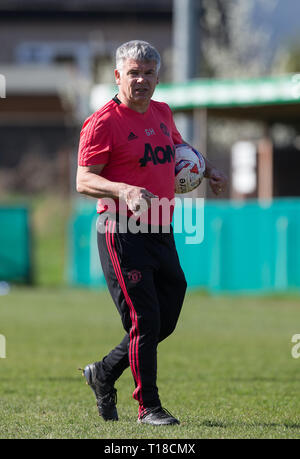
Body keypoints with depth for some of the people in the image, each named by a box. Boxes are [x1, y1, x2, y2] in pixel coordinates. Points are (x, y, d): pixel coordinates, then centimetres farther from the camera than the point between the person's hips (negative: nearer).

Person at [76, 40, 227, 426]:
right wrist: (124, 190, -32)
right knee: (145, 320, -9)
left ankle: (104, 373, 29)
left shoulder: (162, 113, 12)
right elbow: (84, 181, -15)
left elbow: (178, 148, 34)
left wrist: (207, 170, 16)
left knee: (166, 320, 10)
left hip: (161, 231, 8)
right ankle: (148, 407, 1)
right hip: (122, 232, -8)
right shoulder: (103, 122, -10)